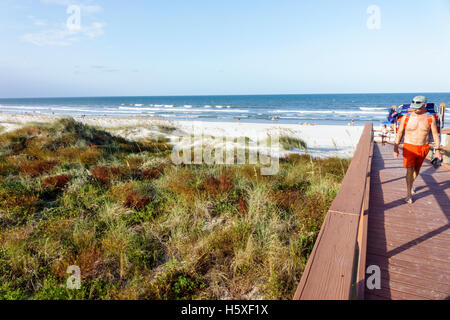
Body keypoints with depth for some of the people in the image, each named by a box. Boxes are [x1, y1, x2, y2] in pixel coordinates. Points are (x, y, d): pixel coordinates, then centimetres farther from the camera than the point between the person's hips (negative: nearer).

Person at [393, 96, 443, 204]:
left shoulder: (430, 118, -3)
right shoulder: (406, 118, -6)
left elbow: (435, 134, 0)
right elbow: (400, 133, 1)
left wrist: (437, 149, -7)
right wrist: (396, 148, -1)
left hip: (423, 148, 2)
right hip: (409, 147, -2)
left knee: (417, 169, 17)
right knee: (410, 170, -9)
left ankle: (411, 185, 42)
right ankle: (409, 194, 0)